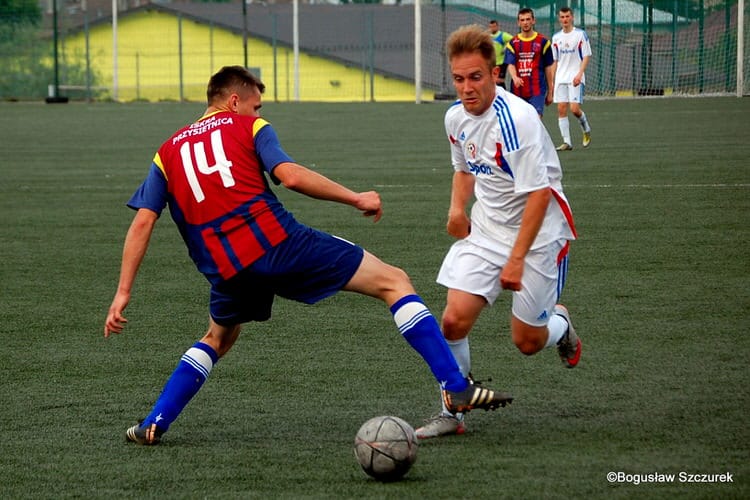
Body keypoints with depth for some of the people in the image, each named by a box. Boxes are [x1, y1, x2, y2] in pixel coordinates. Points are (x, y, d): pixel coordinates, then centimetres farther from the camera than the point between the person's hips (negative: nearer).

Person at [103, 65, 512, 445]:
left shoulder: (167, 152, 22)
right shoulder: (249, 128, 11)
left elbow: (142, 223, 12)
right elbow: (290, 175, -7)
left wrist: (123, 293, 12)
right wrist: (356, 199, 1)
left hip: (226, 269, 5)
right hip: (278, 241, -4)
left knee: (218, 338, 35)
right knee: (393, 282, 3)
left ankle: (154, 424, 24)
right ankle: (456, 388, -8)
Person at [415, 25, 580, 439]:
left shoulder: (515, 118, -25)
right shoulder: (456, 117, -1)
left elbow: (539, 193, -24)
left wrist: (517, 258, -25)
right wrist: (457, 208, 1)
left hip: (536, 232, -6)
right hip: (484, 230, 6)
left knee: (527, 341, 2)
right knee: (454, 319, -11)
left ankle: (559, 323, 38)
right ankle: (451, 413, 3)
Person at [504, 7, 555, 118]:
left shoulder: (543, 41, 4)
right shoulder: (513, 43, 8)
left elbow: (548, 68, 7)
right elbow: (510, 64, -5)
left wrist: (550, 92, 6)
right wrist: (515, 77, -28)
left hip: (537, 91, -3)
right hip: (517, 91, 3)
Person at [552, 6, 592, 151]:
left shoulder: (580, 34, -2)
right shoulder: (556, 37, 11)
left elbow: (586, 56, -4)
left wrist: (579, 74, -16)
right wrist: (552, 80, 11)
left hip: (576, 79, -4)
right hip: (561, 78, 4)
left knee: (574, 109, -13)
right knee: (561, 109, -4)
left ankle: (586, 129, 17)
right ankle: (567, 142, 0)